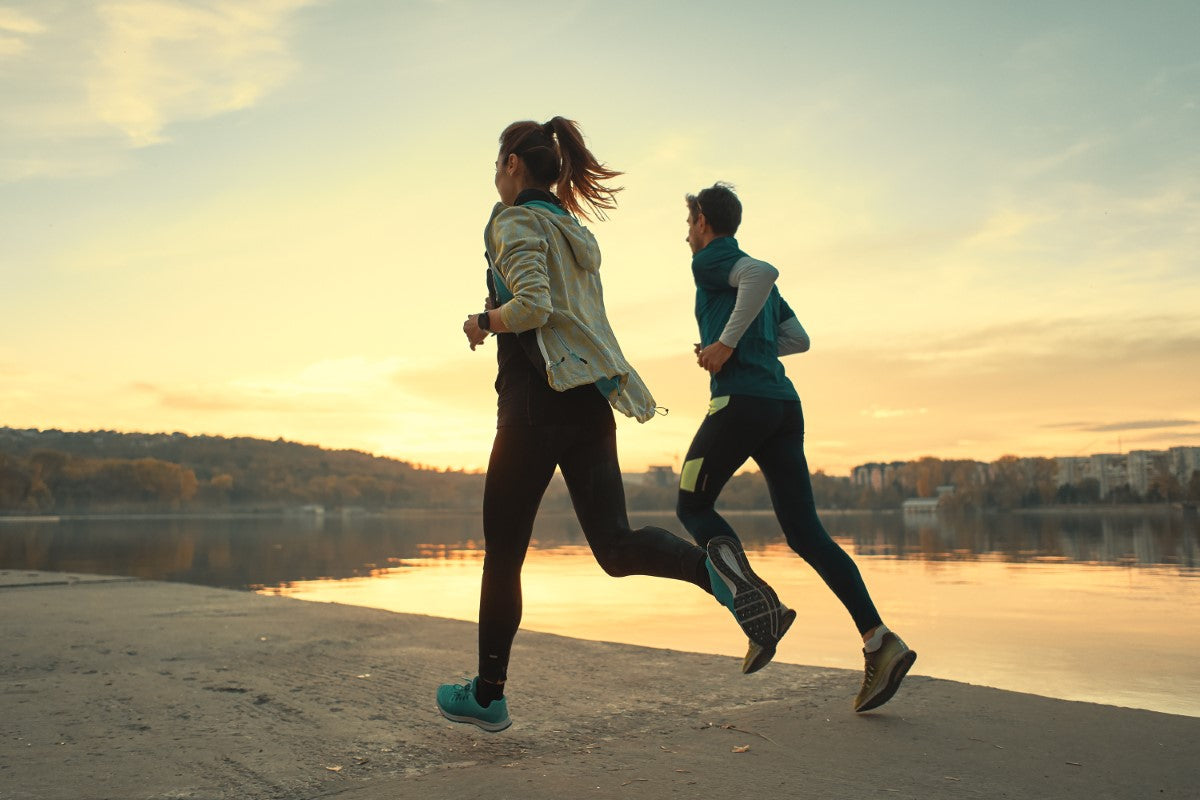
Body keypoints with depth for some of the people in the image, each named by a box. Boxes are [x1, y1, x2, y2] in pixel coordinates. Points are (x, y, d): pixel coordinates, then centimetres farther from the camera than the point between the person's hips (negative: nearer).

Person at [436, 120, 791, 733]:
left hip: (539, 397, -7)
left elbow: (531, 306, -20)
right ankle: (712, 567, -27)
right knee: (614, 544, 2)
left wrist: (482, 324, -2)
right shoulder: (576, 232, 21)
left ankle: (488, 694, 17)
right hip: (592, 403, 8)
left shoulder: (515, 222, -4)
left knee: (502, 551, 5)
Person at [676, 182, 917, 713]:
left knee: (692, 508, 7)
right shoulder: (749, 271, 28)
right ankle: (878, 640, -8)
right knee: (805, 533, 3)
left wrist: (726, 344, -15)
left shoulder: (710, 260, 4)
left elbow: (763, 273, -19)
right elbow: (798, 339, 28)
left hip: (740, 399, -8)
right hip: (784, 404, 8)